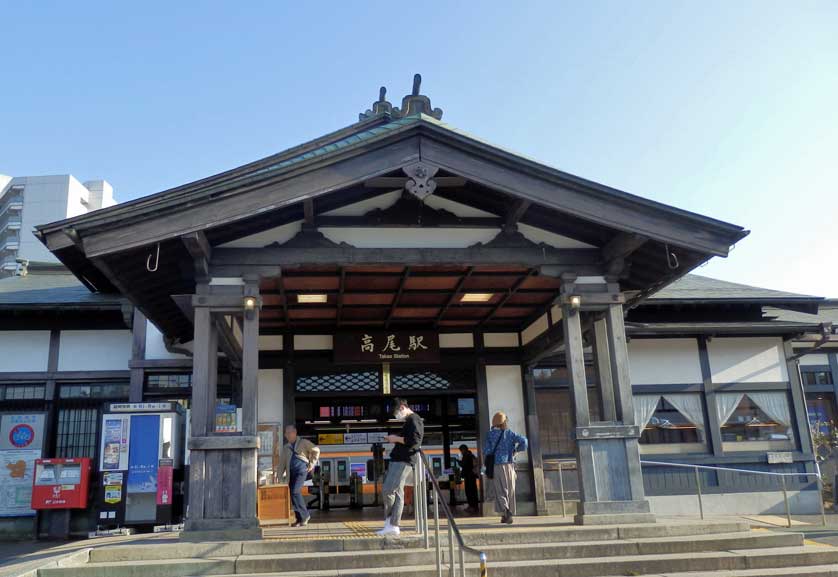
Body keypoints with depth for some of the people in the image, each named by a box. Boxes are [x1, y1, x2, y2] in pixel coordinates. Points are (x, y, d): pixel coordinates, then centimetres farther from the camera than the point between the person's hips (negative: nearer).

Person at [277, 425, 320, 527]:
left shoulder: (303, 442, 7)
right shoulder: (286, 447, 20)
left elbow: (316, 450, 9)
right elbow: (282, 463, 17)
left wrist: (312, 464, 1)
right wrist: (279, 477, 9)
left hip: (302, 469, -6)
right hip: (291, 472, 6)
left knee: (295, 492, -19)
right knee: (293, 494, 0)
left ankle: (304, 515, -7)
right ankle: (300, 519, 8)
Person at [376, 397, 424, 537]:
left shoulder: (414, 420, -8)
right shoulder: (409, 421, 23)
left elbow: (414, 440, -21)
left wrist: (396, 438, -11)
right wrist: (395, 440, 14)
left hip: (404, 461, -10)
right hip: (399, 460, 10)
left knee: (387, 490, -12)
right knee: (397, 493, 7)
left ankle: (391, 524, -5)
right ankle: (393, 526, 7)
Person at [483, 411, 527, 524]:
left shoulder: (490, 434, -3)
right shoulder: (510, 433, 2)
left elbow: (486, 451, -6)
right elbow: (523, 440, -9)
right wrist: (516, 450, 6)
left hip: (497, 465, -2)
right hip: (509, 465, 2)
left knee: (500, 491, -2)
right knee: (510, 490, 13)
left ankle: (505, 510, -26)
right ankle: (507, 516, 16)